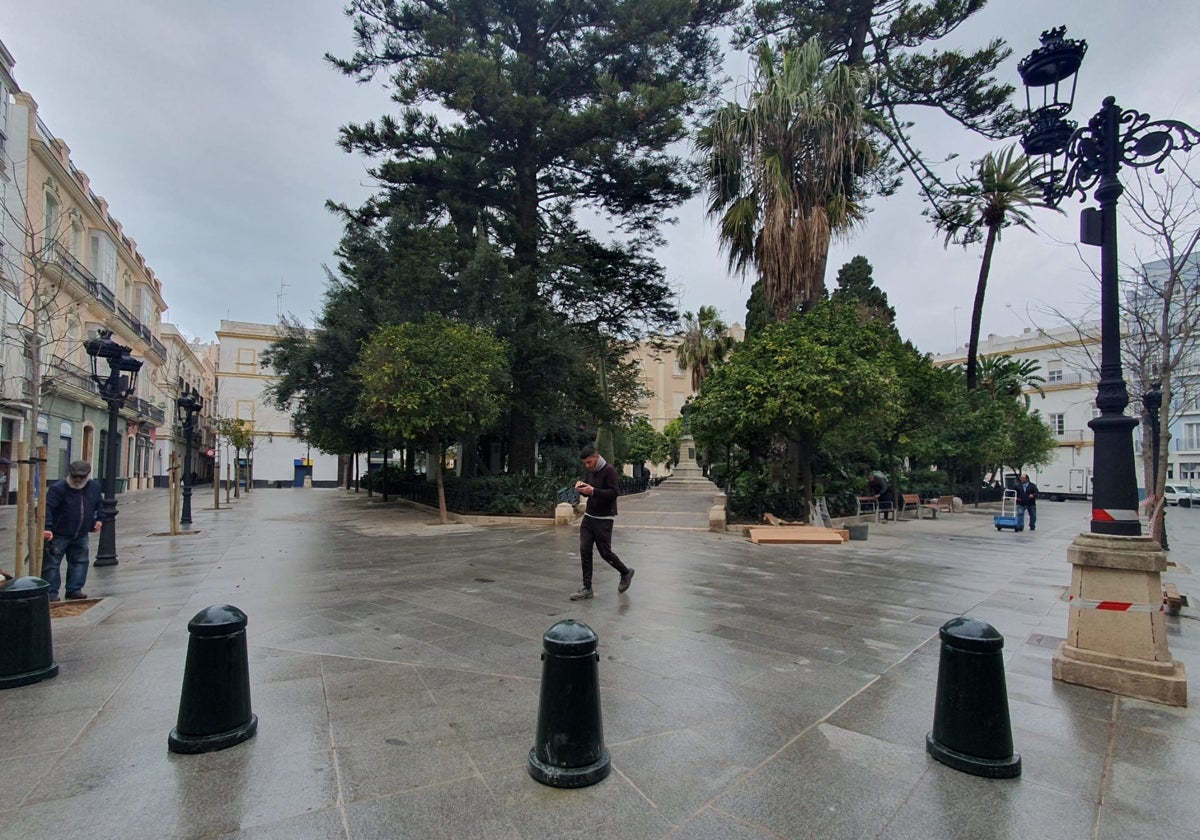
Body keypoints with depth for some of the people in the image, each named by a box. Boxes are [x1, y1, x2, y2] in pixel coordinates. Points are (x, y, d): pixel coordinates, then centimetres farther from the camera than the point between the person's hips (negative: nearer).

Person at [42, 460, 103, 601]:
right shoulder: (58, 489, -15)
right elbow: (47, 508, -23)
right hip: (58, 535, -5)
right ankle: (51, 592, 9)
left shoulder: (94, 488, 4)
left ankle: (74, 590, 16)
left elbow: (97, 505, 21)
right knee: (51, 563, 1)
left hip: (81, 535, 5)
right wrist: (47, 527, -34)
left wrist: (97, 519, 10)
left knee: (80, 562, 8)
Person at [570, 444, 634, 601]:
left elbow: (614, 492, -21)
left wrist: (593, 491, -30)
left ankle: (626, 573, 28)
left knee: (605, 552, 1)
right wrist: (581, 487, -4)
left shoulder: (609, 470, -14)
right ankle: (587, 588, 7)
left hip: (604, 519, -7)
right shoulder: (591, 471, 10)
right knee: (584, 551, 0)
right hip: (589, 517, 7)